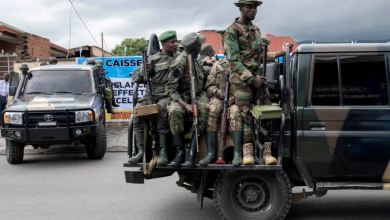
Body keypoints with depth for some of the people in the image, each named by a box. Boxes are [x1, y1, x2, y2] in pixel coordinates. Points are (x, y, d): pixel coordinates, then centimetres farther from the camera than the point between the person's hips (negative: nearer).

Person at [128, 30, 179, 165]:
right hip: (152, 94, 3)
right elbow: (135, 78, 16)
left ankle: (163, 151, -32)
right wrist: (144, 70, -3)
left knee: (160, 109, -35)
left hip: (169, 95, -2)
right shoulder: (153, 59, 17)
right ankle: (141, 151, -21)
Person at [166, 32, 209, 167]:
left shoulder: (192, 58, 8)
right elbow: (170, 89, -15)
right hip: (182, 97, -5)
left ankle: (192, 151, -29)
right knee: (175, 111, -38)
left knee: (203, 109, -30)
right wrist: (185, 105, -25)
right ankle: (179, 150, -27)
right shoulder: (180, 63, -15)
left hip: (198, 95, 5)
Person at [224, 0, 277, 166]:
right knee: (243, 114, -12)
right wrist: (251, 79, -15)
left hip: (257, 76, 7)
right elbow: (233, 61, -13)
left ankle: (266, 151, 1)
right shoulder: (232, 31, -6)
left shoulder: (256, 29, 17)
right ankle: (246, 152, -9)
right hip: (241, 78, -6)